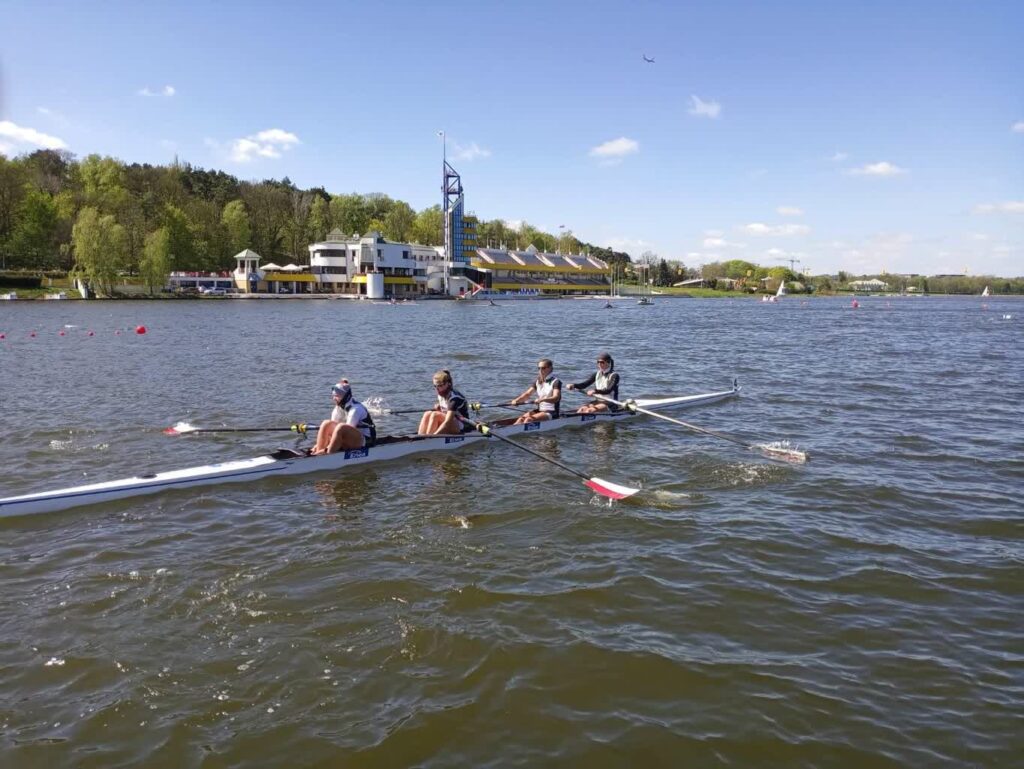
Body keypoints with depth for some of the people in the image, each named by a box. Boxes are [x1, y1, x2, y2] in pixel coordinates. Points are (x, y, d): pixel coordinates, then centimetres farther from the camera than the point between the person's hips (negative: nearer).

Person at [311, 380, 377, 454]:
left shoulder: (355, 409, -21)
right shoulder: (339, 407, 3)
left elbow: (347, 430, -25)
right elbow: (332, 428, 2)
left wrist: (327, 449, -27)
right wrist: (320, 444, -11)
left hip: (365, 441, -8)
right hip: (350, 438, 8)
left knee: (341, 427, -33)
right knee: (326, 423, -9)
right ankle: (318, 451, -17)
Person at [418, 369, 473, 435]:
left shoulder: (454, 398, -23)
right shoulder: (441, 394, 2)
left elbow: (448, 421, -34)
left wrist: (433, 435, -42)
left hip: (462, 427, -8)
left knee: (435, 415, -28)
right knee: (427, 414, -14)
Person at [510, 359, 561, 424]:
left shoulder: (556, 381, -8)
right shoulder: (538, 382, 13)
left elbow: (556, 398, -22)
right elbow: (527, 394, 2)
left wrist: (542, 400, -41)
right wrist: (516, 400, -18)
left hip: (552, 412, -6)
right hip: (539, 410, 6)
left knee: (529, 419, -27)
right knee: (522, 418, -19)